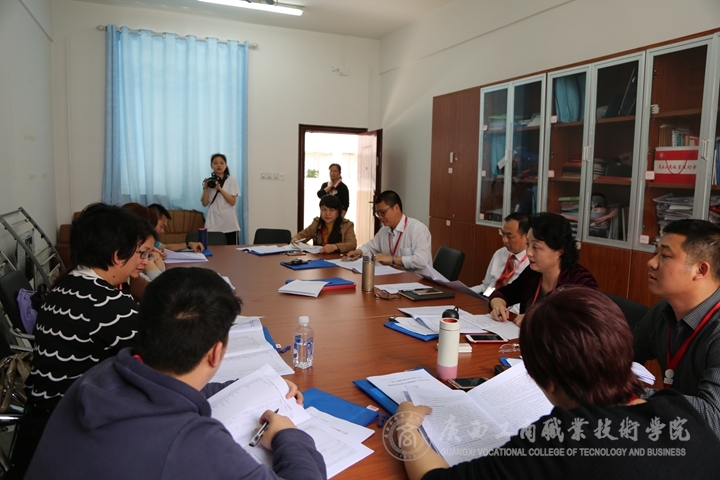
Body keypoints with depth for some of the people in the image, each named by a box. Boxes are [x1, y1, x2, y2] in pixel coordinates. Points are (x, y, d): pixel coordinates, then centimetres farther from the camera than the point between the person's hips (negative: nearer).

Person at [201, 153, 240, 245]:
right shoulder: (209, 181, 8)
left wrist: (219, 188, -16)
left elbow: (232, 202, -9)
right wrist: (206, 188, -7)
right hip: (213, 224, 2)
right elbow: (205, 204, 5)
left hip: (229, 224, -1)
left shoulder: (232, 180, 1)